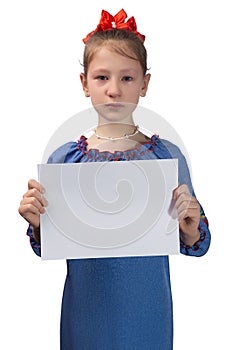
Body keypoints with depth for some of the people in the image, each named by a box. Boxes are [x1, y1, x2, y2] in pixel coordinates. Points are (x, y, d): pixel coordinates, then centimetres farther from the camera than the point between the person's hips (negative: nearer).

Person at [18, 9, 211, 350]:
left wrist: (190, 227, -21)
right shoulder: (63, 158, -5)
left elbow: (197, 246, 0)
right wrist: (37, 222, -18)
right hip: (86, 312, 1)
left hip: (147, 312, 0)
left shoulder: (167, 155, -6)